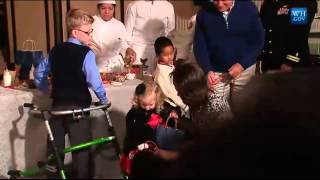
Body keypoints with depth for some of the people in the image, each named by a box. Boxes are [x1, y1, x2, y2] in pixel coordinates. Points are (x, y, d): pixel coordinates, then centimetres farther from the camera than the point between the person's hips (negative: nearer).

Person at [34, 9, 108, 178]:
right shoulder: (86, 53, -12)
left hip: (57, 105, 6)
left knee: (55, 148, 16)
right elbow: (94, 81, -18)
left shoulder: (55, 50, 8)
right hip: (78, 107, -6)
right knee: (81, 150, 4)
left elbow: (38, 74, 14)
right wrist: (104, 100, -2)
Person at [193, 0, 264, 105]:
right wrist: (207, 70, -18)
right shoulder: (204, 13, -9)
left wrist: (242, 64, -17)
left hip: (245, 69, 0)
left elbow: (258, 40, -6)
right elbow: (199, 45, -5)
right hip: (216, 71, 0)